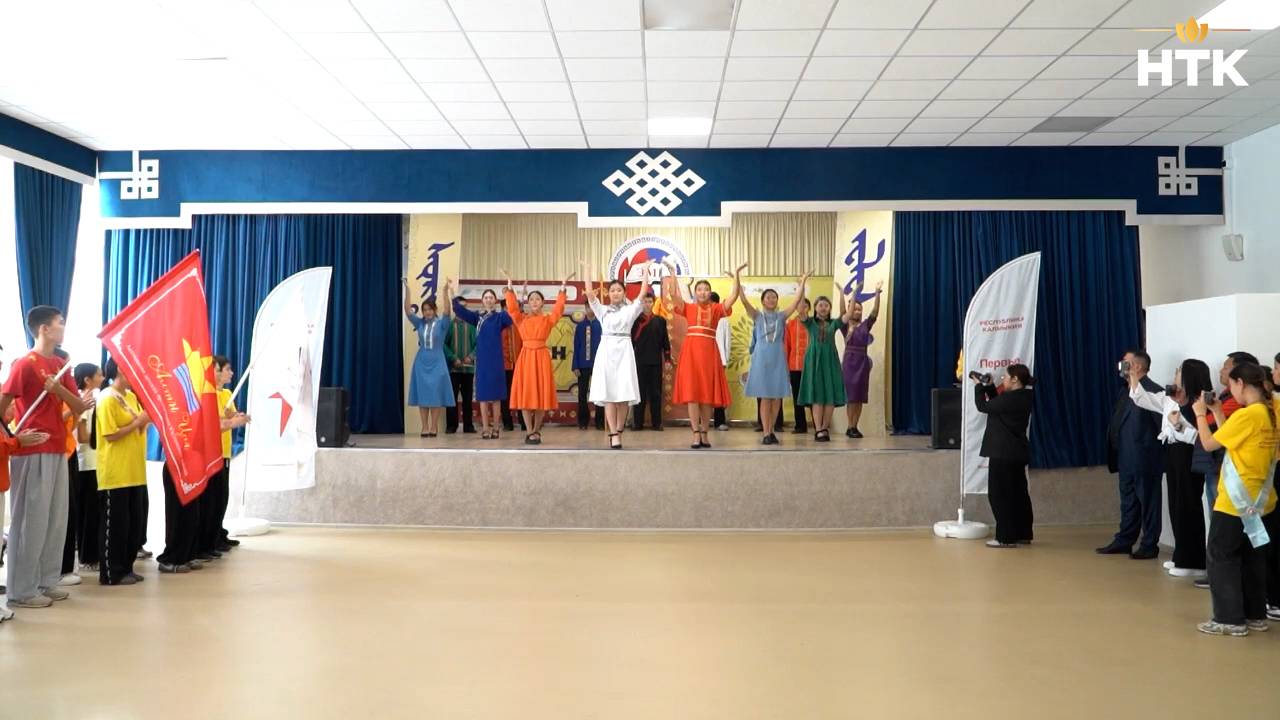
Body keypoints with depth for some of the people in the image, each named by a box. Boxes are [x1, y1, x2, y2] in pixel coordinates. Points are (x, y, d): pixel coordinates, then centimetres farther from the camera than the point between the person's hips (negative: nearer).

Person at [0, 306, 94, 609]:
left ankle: (47, 581, 21)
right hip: (32, 453, -8)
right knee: (31, 520, -3)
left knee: (56, 519, 11)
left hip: (57, 451, 8)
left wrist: (59, 388, -9)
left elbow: (78, 408, 8)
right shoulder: (25, 364, -10)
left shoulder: (60, 365, 13)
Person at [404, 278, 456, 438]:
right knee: (422, 395, 2)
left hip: (437, 363, -2)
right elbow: (407, 311, -7)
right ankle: (425, 427, 8)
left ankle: (434, 426, 6)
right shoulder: (419, 323, 3)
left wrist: (446, 292, -33)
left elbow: (447, 311, -20)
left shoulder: (441, 323, -3)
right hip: (421, 362, 2)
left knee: (435, 395, -1)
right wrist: (407, 289, -17)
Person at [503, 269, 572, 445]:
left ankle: (536, 431, 14)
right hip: (525, 356, 1)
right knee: (525, 395, -2)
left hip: (541, 357, -1)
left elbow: (558, 308, -5)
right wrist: (510, 285, -6)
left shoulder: (548, 320, 6)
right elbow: (512, 307, -2)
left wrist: (563, 287, -7)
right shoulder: (521, 319, 8)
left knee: (541, 394, 2)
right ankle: (530, 432, 4)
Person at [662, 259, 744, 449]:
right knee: (692, 393, -5)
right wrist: (673, 273, -10)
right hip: (691, 350, -1)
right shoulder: (688, 307, 7)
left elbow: (734, 297, -2)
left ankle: (704, 434, 12)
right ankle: (696, 435, -4)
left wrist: (736, 276, -7)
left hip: (709, 352, 1)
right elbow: (672, 294, -6)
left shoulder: (716, 309, 9)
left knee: (708, 394, 4)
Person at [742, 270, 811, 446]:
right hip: (762, 357, -2)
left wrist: (802, 283, -8)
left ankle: (771, 430, 12)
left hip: (778, 358, 2)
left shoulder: (781, 316, 9)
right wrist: (737, 283, -18)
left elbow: (797, 301, 0)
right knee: (765, 396, -4)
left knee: (777, 396, 2)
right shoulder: (757, 316, 4)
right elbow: (744, 301, -8)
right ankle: (766, 433, -2)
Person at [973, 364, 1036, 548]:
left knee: (1000, 494, -2)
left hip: (1004, 453, -10)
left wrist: (978, 386, 2)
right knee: (1018, 493, 15)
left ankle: (1006, 537, -1)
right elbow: (997, 404, 18)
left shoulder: (1010, 398, -21)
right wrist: (988, 386, 11)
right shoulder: (1024, 397, 8)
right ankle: (1023, 534, 23)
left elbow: (983, 407, -11)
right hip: (1017, 452, 10)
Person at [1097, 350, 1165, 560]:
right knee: (1128, 502, 15)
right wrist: (1117, 452, 10)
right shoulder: (1126, 391, 14)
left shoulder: (1152, 390, -14)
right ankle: (1124, 541, 22)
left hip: (1145, 459, -9)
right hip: (1127, 459, 9)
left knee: (1148, 502, 2)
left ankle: (1149, 546, 10)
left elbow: (1161, 421, -17)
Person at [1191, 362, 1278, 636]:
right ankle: (1256, 615, 23)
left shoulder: (1246, 415, -20)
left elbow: (1209, 444, -13)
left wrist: (1200, 413, -1)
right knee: (1252, 557, 16)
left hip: (1236, 501, -8)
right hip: (1258, 499, 8)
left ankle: (1230, 619, 3)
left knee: (1221, 557, 1)